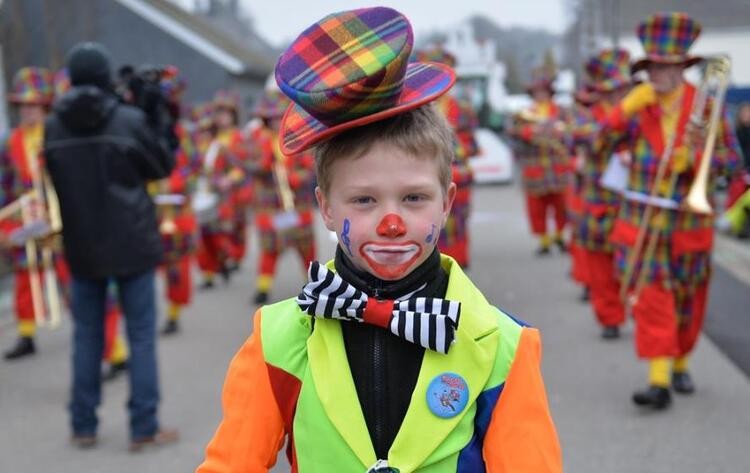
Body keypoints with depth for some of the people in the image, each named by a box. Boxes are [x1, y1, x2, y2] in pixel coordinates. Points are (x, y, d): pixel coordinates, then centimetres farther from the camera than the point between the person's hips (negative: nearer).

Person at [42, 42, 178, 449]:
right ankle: (144, 428, 5)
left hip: (82, 248, 3)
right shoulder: (130, 120, -12)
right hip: (131, 244, -3)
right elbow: (163, 166, 1)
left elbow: (54, 183, 11)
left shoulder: (53, 128, -1)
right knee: (141, 335, 4)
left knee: (87, 335, 13)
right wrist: (154, 121, 8)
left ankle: (83, 426, 18)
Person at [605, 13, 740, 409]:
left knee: (687, 303, 12)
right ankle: (659, 380, -9)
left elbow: (731, 159, -3)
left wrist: (693, 160, -20)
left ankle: (680, 364, 34)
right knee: (651, 299, -9)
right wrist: (626, 109, -16)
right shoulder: (637, 106, 1)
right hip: (641, 221, 0)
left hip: (689, 224, 0)